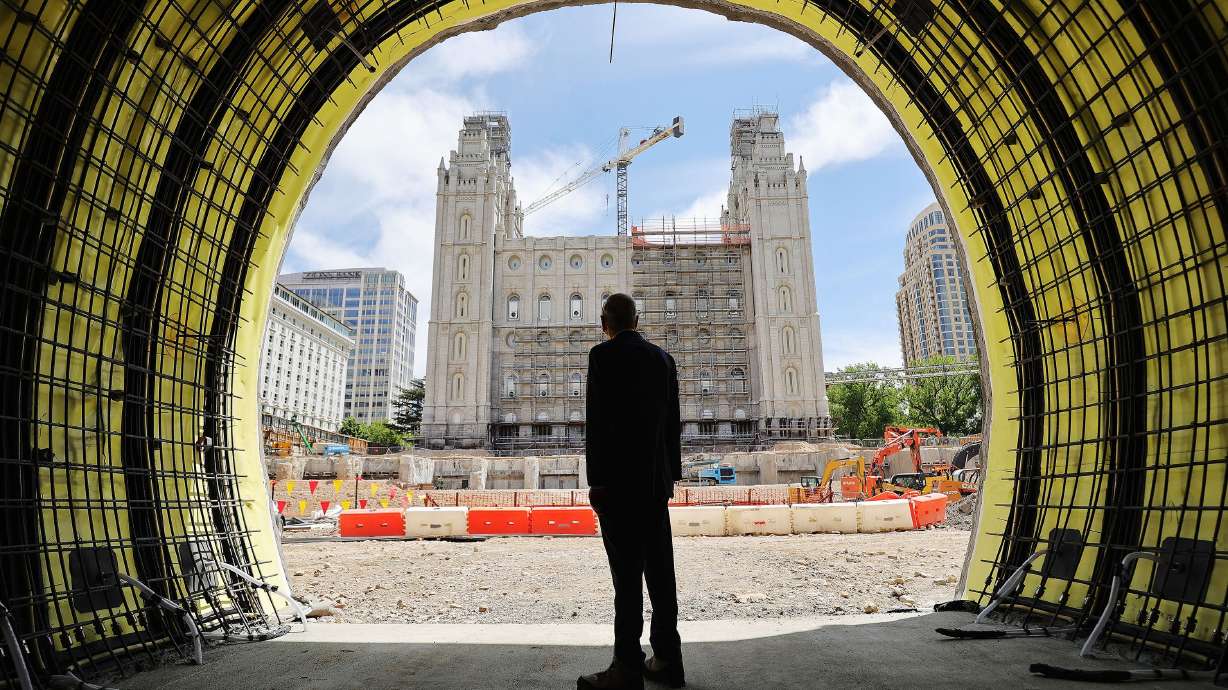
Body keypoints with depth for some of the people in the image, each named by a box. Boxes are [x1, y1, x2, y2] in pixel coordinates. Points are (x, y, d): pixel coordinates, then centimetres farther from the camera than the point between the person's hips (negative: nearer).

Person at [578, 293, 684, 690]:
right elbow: (672, 422, 13)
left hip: (618, 480, -6)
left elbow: (597, 421, -13)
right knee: (660, 569, 10)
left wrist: (595, 480, -10)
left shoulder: (603, 355, -6)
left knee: (627, 574, -4)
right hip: (657, 480, 6)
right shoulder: (663, 358, 12)